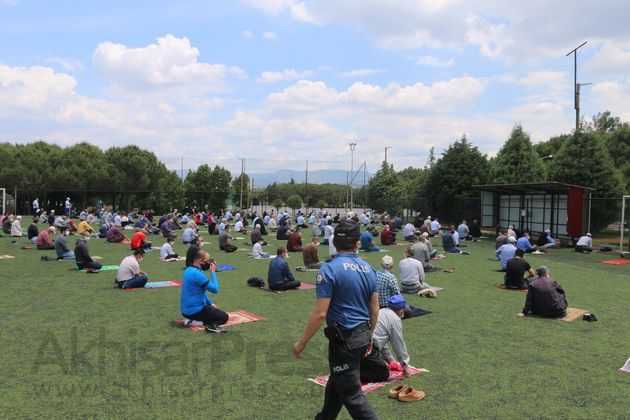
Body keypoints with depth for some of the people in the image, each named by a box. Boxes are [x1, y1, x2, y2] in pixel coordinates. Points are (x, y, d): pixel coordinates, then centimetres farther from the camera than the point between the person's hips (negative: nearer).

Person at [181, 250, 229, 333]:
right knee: (224, 317, 0)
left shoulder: (189, 270, 7)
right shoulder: (197, 274, -23)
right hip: (194, 310, -9)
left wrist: (211, 303, 13)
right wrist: (213, 272, -10)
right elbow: (215, 289, -17)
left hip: (186, 309, 9)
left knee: (213, 308, 30)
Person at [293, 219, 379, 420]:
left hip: (344, 339, -8)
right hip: (362, 335, 8)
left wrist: (301, 343, -9)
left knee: (351, 394, 3)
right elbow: (375, 309, 9)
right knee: (336, 382, 25)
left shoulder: (330, 269, -18)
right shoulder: (368, 269, 3)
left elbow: (320, 314, -20)